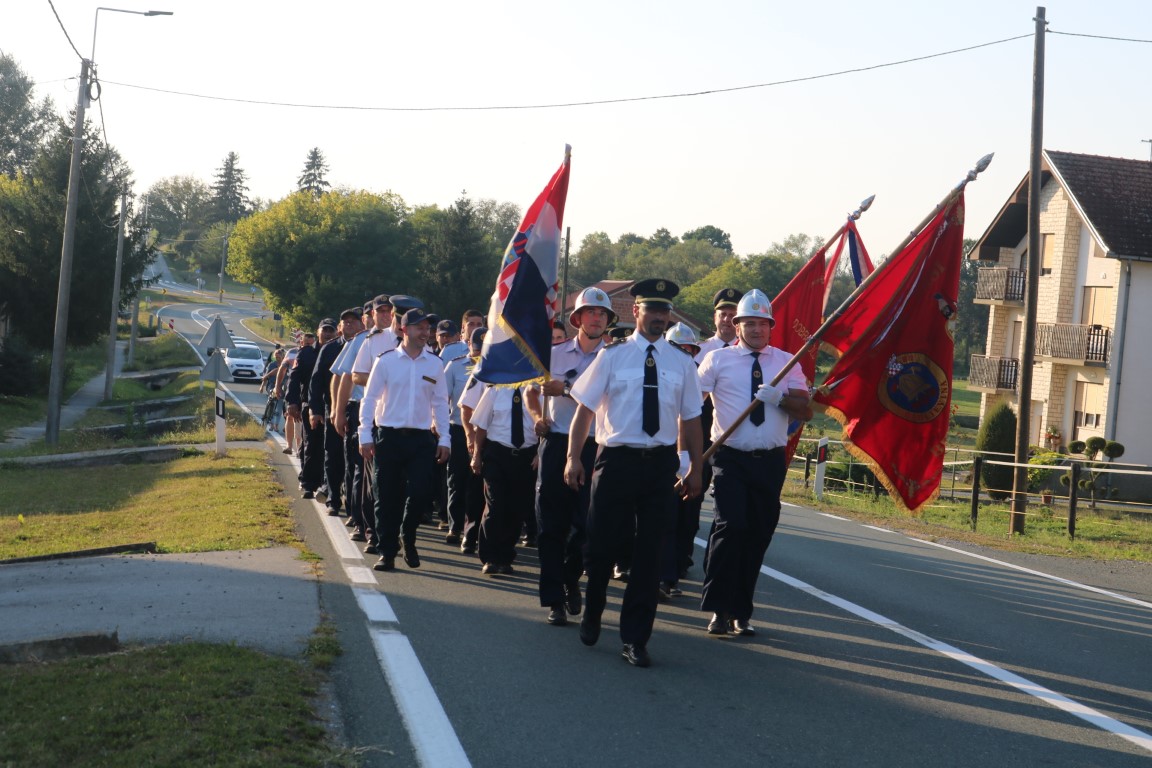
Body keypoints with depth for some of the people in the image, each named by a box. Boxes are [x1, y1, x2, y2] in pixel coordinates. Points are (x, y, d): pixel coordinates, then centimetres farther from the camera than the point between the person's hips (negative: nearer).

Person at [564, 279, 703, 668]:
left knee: (649, 553, 3)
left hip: (661, 464, 2)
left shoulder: (681, 363, 7)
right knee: (601, 545, 4)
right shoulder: (612, 356, 1)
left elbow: (690, 418, 11)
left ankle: (635, 639, 13)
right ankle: (591, 615, 32)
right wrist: (573, 457, -5)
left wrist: (694, 469, 8)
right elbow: (585, 408, 1)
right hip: (617, 458, -2)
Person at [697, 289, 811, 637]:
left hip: (770, 461, 3)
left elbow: (806, 411, 1)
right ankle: (718, 609, -9)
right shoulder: (718, 359, 3)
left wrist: (779, 398, -18)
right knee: (730, 526, -18)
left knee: (758, 536, 6)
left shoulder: (787, 362, 9)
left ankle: (741, 612, 19)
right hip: (730, 458, -3)